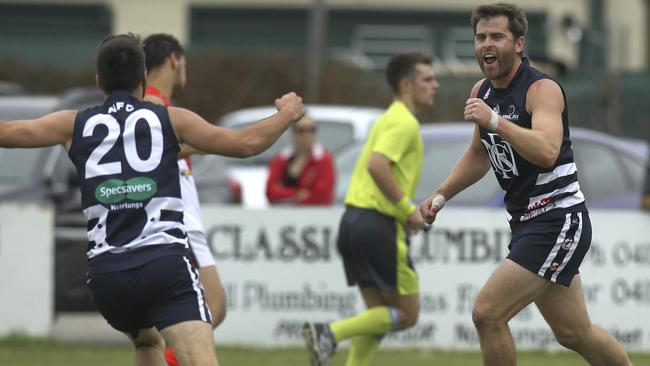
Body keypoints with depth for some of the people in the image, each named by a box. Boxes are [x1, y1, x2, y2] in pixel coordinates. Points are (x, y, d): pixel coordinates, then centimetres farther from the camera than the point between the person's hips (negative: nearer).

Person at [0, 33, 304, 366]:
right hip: (165, 261, -3)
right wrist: (287, 114, 24)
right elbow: (247, 143, 6)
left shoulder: (74, 124, 12)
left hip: (105, 272, 3)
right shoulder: (171, 119, 8)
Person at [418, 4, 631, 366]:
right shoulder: (482, 91, 9)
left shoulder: (542, 89, -16)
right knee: (574, 332, 16)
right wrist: (441, 195, 17)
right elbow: (480, 154, 27)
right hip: (527, 223, 9)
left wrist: (495, 121, -38)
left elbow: (547, 152, -34)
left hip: (558, 222, -9)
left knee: (487, 313, -17)